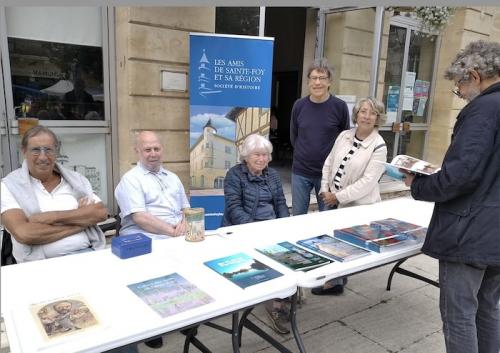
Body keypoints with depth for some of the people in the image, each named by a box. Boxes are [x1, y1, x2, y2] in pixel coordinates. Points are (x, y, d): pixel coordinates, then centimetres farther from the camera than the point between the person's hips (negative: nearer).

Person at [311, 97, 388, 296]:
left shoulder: (378, 147, -15)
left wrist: (338, 197, -18)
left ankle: (336, 281, 23)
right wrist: (325, 190, -3)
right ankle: (333, 278, 31)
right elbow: (328, 164, 7)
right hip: (333, 201, 6)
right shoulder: (344, 135, 3)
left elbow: (367, 182, -20)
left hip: (357, 205, -5)